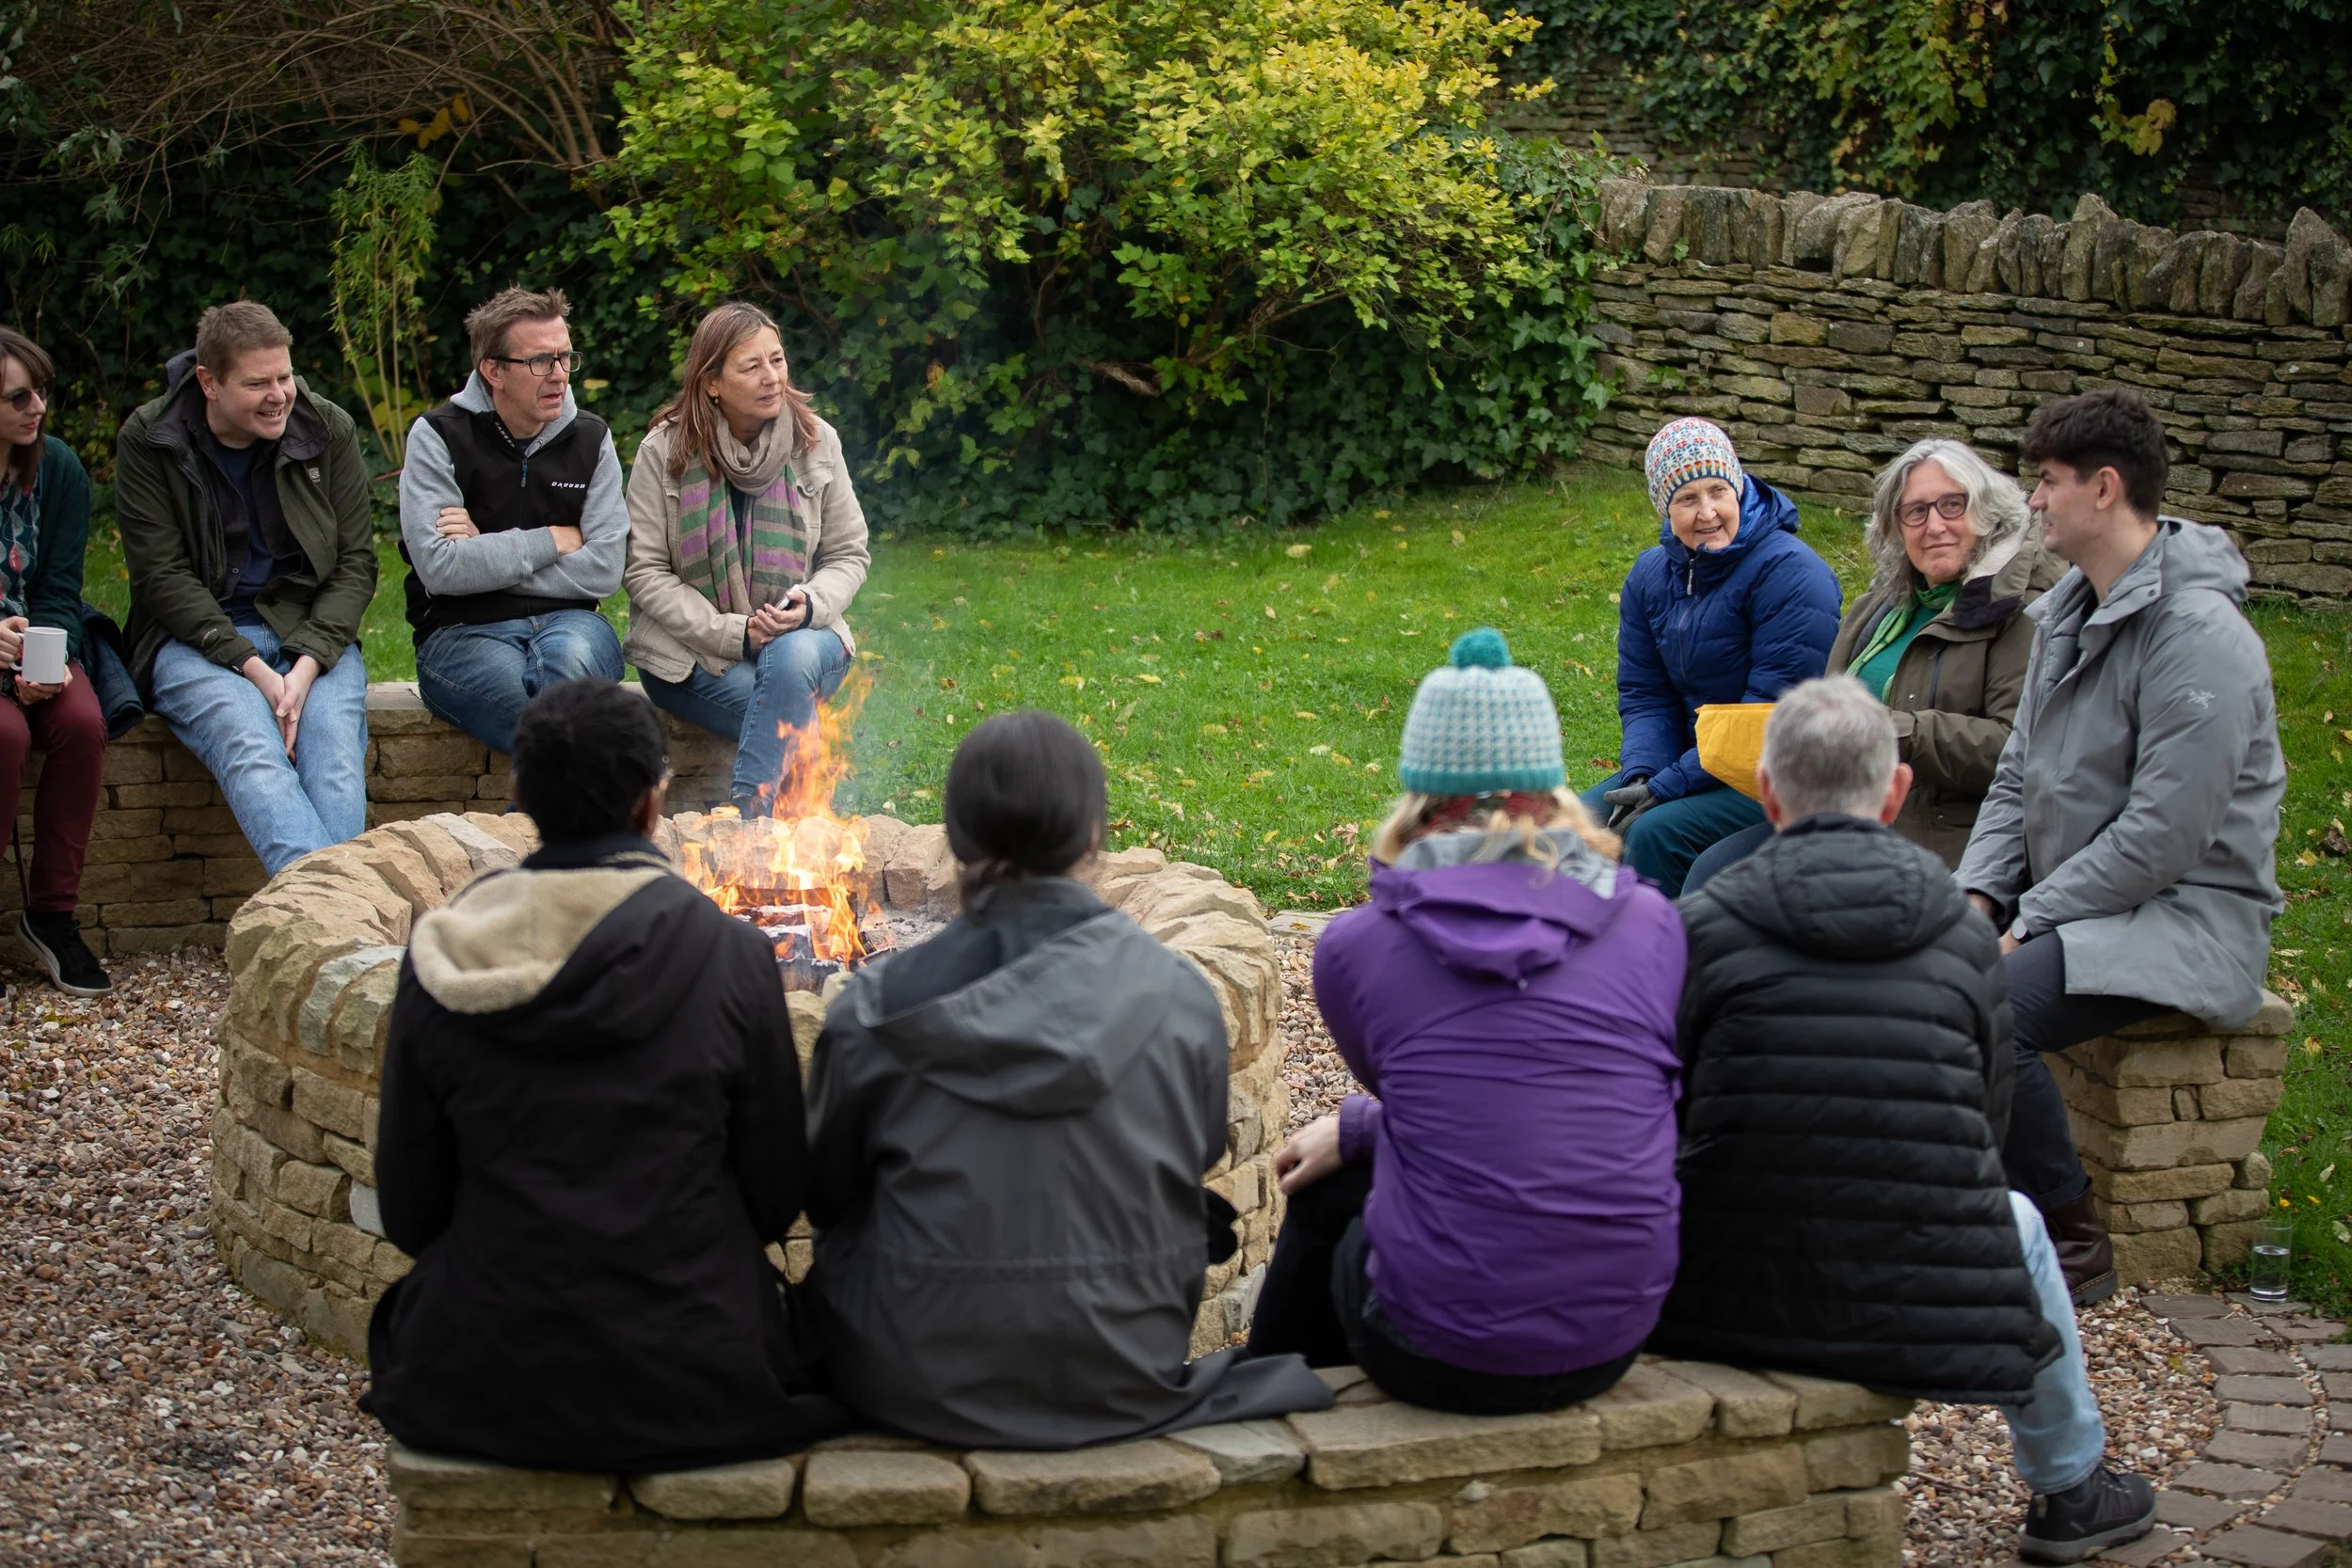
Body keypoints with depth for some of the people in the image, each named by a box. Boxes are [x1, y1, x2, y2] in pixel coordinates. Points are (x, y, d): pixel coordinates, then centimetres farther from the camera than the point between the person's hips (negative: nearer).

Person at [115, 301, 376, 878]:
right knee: (252, 752, -34)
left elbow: (356, 562, 4)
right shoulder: (147, 441, -2)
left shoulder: (328, 429, 4)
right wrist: (250, 665, -17)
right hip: (194, 640, -2)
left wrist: (308, 661, -13)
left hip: (312, 633, 2)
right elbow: (162, 577, -6)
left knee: (336, 758, -30)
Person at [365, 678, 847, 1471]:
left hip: (484, 1394, 2)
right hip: (694, 1391, -1)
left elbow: (409, 1211, 2)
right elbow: (778, 1196, -1)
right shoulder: (731, 958, -10)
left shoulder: (439, 965, -5)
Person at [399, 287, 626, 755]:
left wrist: (487, 553, -7)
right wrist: (554, 541, -5)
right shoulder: (438, 437, 1)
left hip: (566, 620, 2)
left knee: (569, 658, -37)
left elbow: (604, 569, -2)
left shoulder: (590, 439, 9)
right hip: (462, 630, -2)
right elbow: (439, 568, -12)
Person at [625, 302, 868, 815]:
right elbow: (646, 572, -6)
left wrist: (810, 604, -15)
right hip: (692, 650, -2)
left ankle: (747, 819, -35)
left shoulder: (816, 442, 2)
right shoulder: (666, 451, -5)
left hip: (800, 636, 2)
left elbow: (849, 555, 8)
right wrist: (734, 634, -17)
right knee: (791, 722, -31)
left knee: (793, 658, -35)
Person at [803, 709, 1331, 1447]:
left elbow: (825, 1190, 3)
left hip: (921, 1390, -1)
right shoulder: (1179, 997, -7)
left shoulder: (880, 1007, -10)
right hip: (1124, 1384, 1)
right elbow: (1202, 1159, 7)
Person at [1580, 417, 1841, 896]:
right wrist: (1640, 777, -14)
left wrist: (1668, 787, -22)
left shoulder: (1791, 573, -17)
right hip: (1692, 759, 7)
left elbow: (1775, 710, -20)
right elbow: (1644, 695, 8)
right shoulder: (1650, 574, 6)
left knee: (1656, 833, -27)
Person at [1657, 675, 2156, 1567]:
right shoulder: (1965, 934, 3)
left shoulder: (1702, 924, -4)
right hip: (1926, 1325, 1)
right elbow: (1986, 1126, 10)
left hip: (1728, 1312, -1)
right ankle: (2069, 1493, 50)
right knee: (2018, 1221, 35)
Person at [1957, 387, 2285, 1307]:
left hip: (2191, 914, -9)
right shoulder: (2068, 612, 12)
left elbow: (2165, 835, -22)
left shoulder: (2197, 636, -18)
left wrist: (2028, 922, -17)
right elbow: (2018, 776, 15)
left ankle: (2072, 1240, -13)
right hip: (2066, 901, 9)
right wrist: (1979, 894, -1)